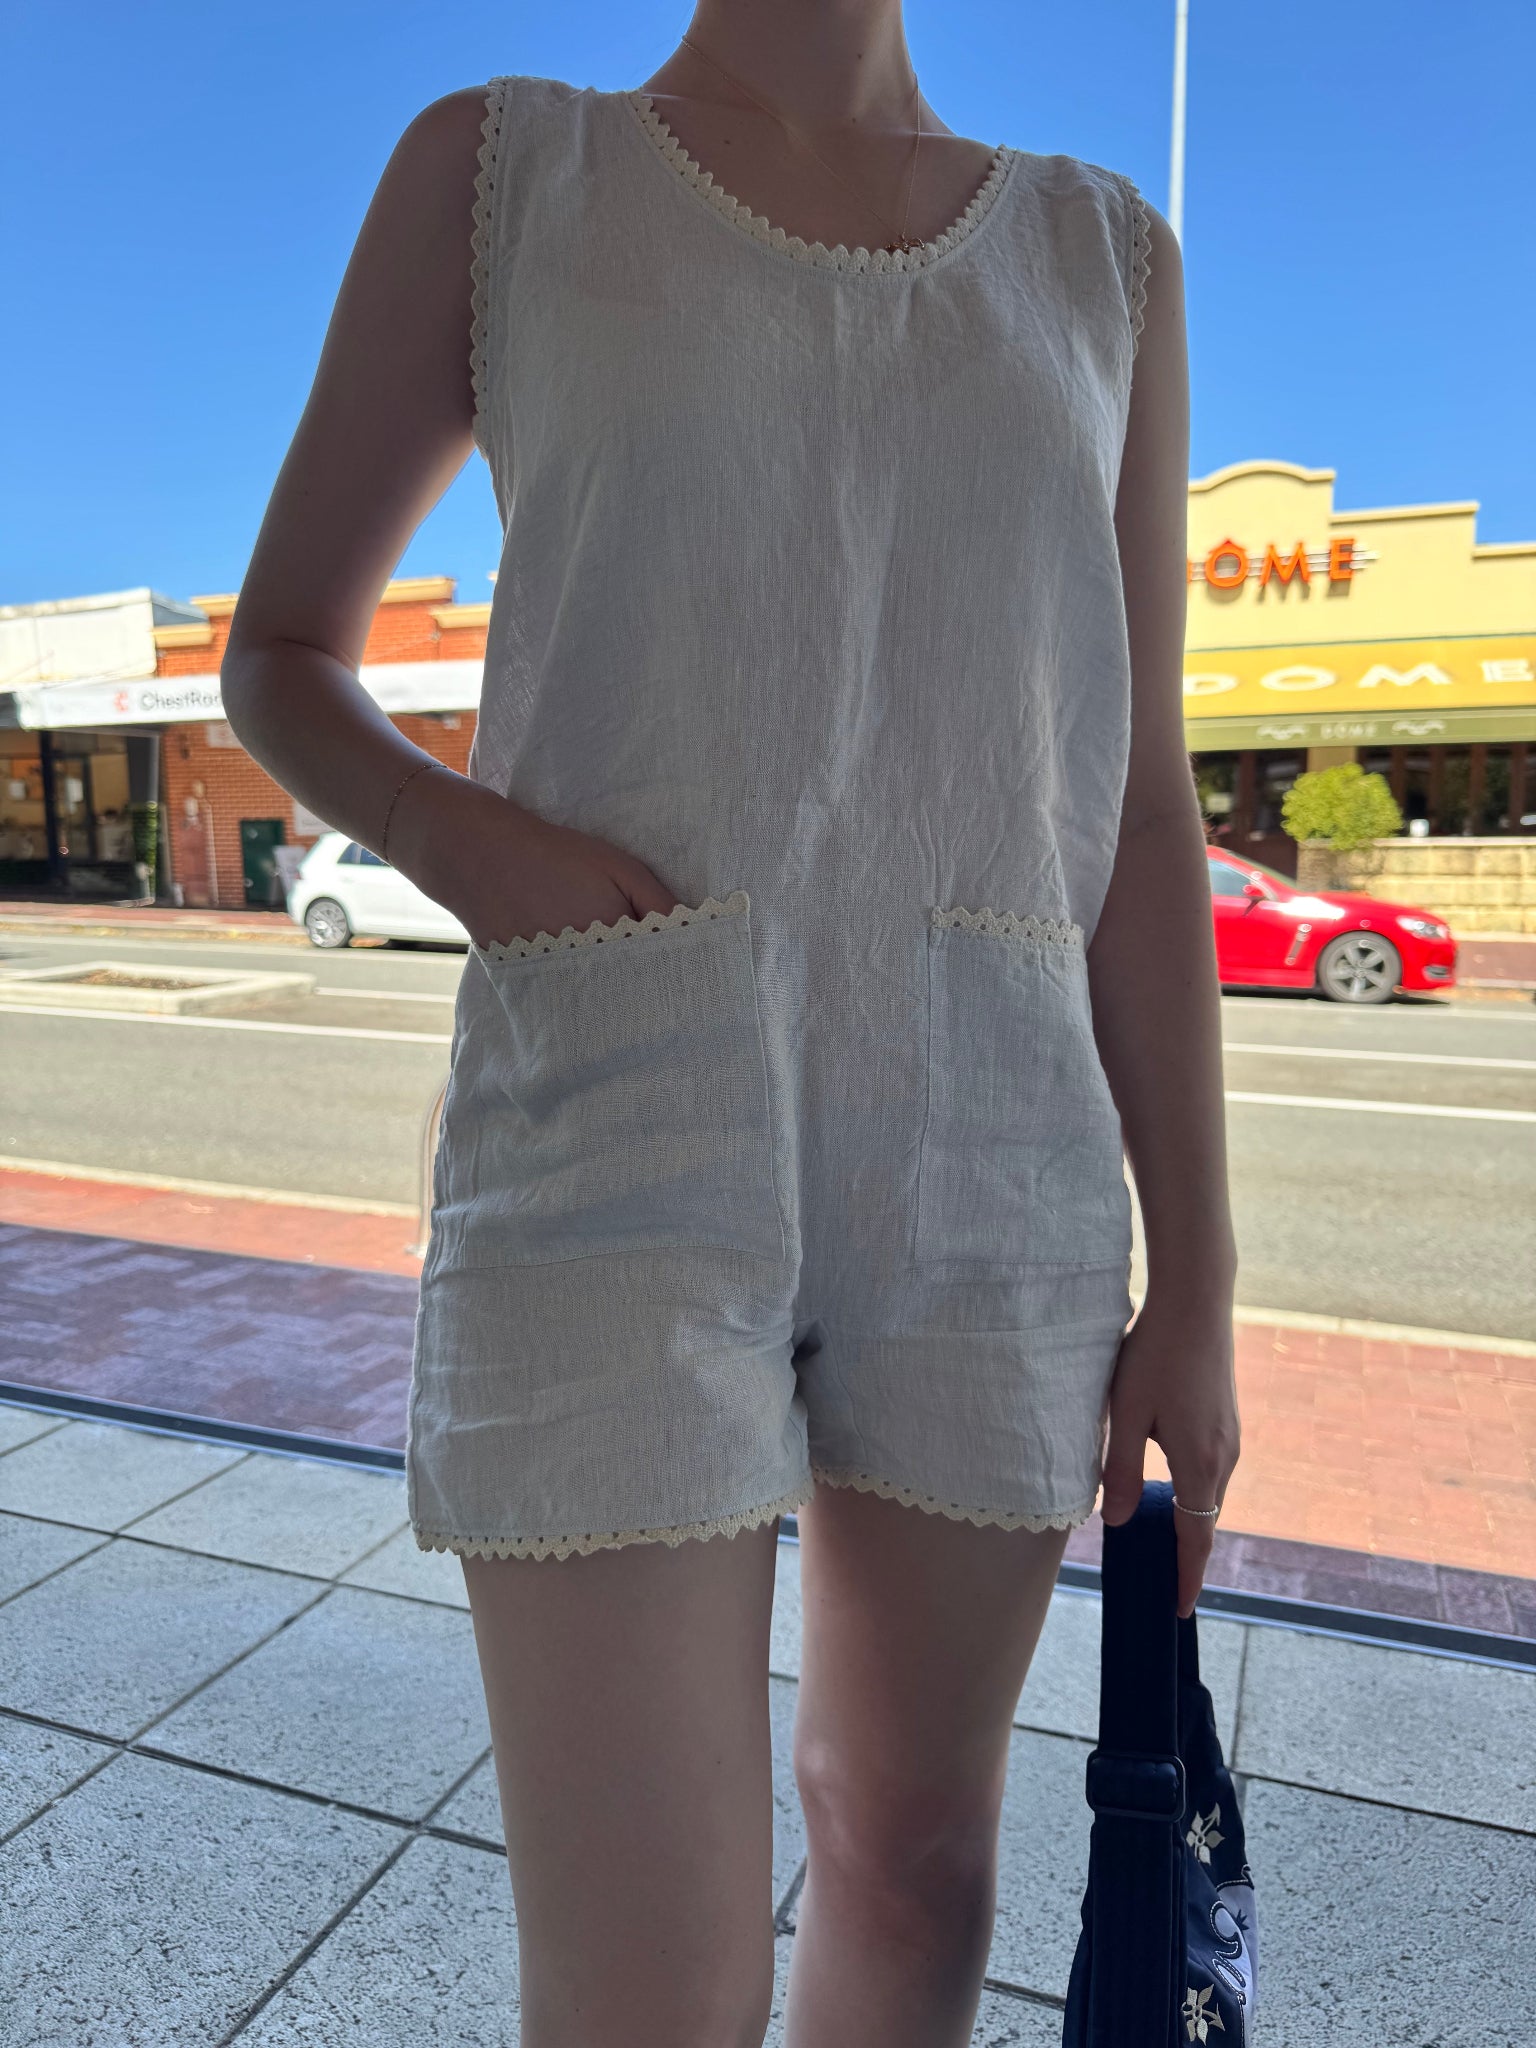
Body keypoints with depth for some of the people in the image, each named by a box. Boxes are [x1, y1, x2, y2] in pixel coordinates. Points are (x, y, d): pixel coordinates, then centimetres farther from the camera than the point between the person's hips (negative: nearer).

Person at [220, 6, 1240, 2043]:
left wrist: (1196, 1285, 6)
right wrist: (455, 836, -11)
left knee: (919, 1873, 17)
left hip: (994, 1163, 4)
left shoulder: (1104, 258, 15)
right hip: (609, 1139, -3)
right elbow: (280, 654, 13)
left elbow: (1136, 814, 9)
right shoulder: (494, 168, 10)